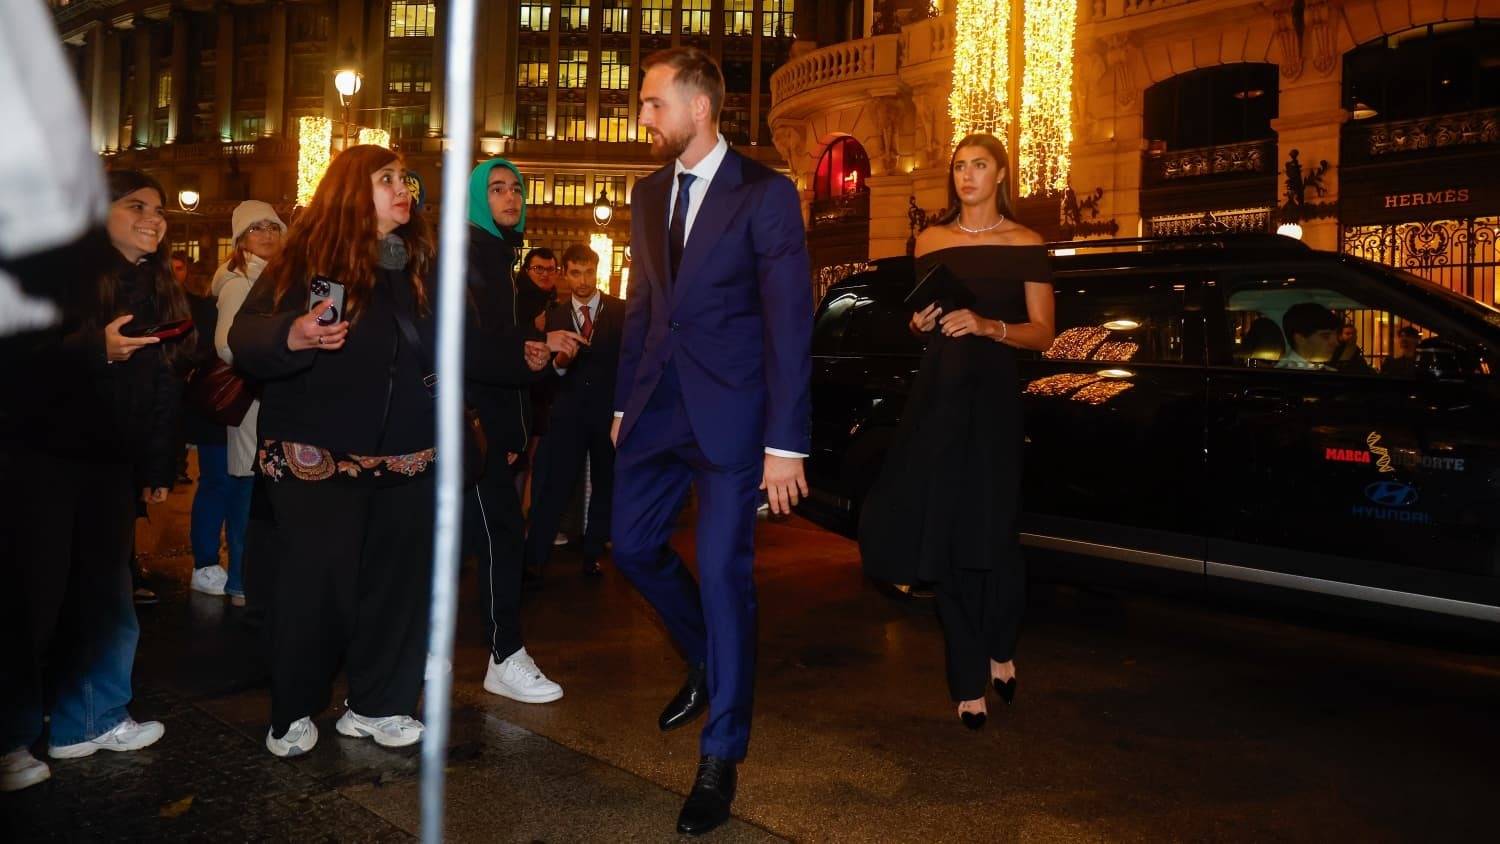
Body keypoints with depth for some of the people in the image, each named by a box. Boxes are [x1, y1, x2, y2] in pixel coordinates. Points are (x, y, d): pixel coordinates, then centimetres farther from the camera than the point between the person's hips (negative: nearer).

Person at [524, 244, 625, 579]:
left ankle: (592, 555, 23)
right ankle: (533, 560, 0)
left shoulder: (622, 311, 0)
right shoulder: (555, 317, 9)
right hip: (568, 413, 1)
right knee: (553, 486, -4)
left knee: (605, 485, 10)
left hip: (610, 412, -1)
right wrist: (558, 362, -16)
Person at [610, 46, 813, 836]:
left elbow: (789, 322, -12)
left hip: (728, 413, -6)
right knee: (633, 544, 12)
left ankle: (719, 759, 12)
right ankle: (707, 663, 39)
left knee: (723, 574, -3)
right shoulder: (648, 193, 11)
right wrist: (624, 401, 14)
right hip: (658, 406, 7)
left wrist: (784, 442, -16)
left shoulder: (766, 194, -9)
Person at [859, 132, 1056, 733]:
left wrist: (988, 326, -14)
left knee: (990, 532, -7)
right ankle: (969, 681, 10)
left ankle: (1000, 650, 23)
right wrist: (921, 324, 0)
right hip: (938, 390, 3)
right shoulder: (931, 240, 13)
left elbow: (1042, 334, 1)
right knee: (941, 531, -1)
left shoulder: (1026, 244, 4)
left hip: (993, 394, -2)